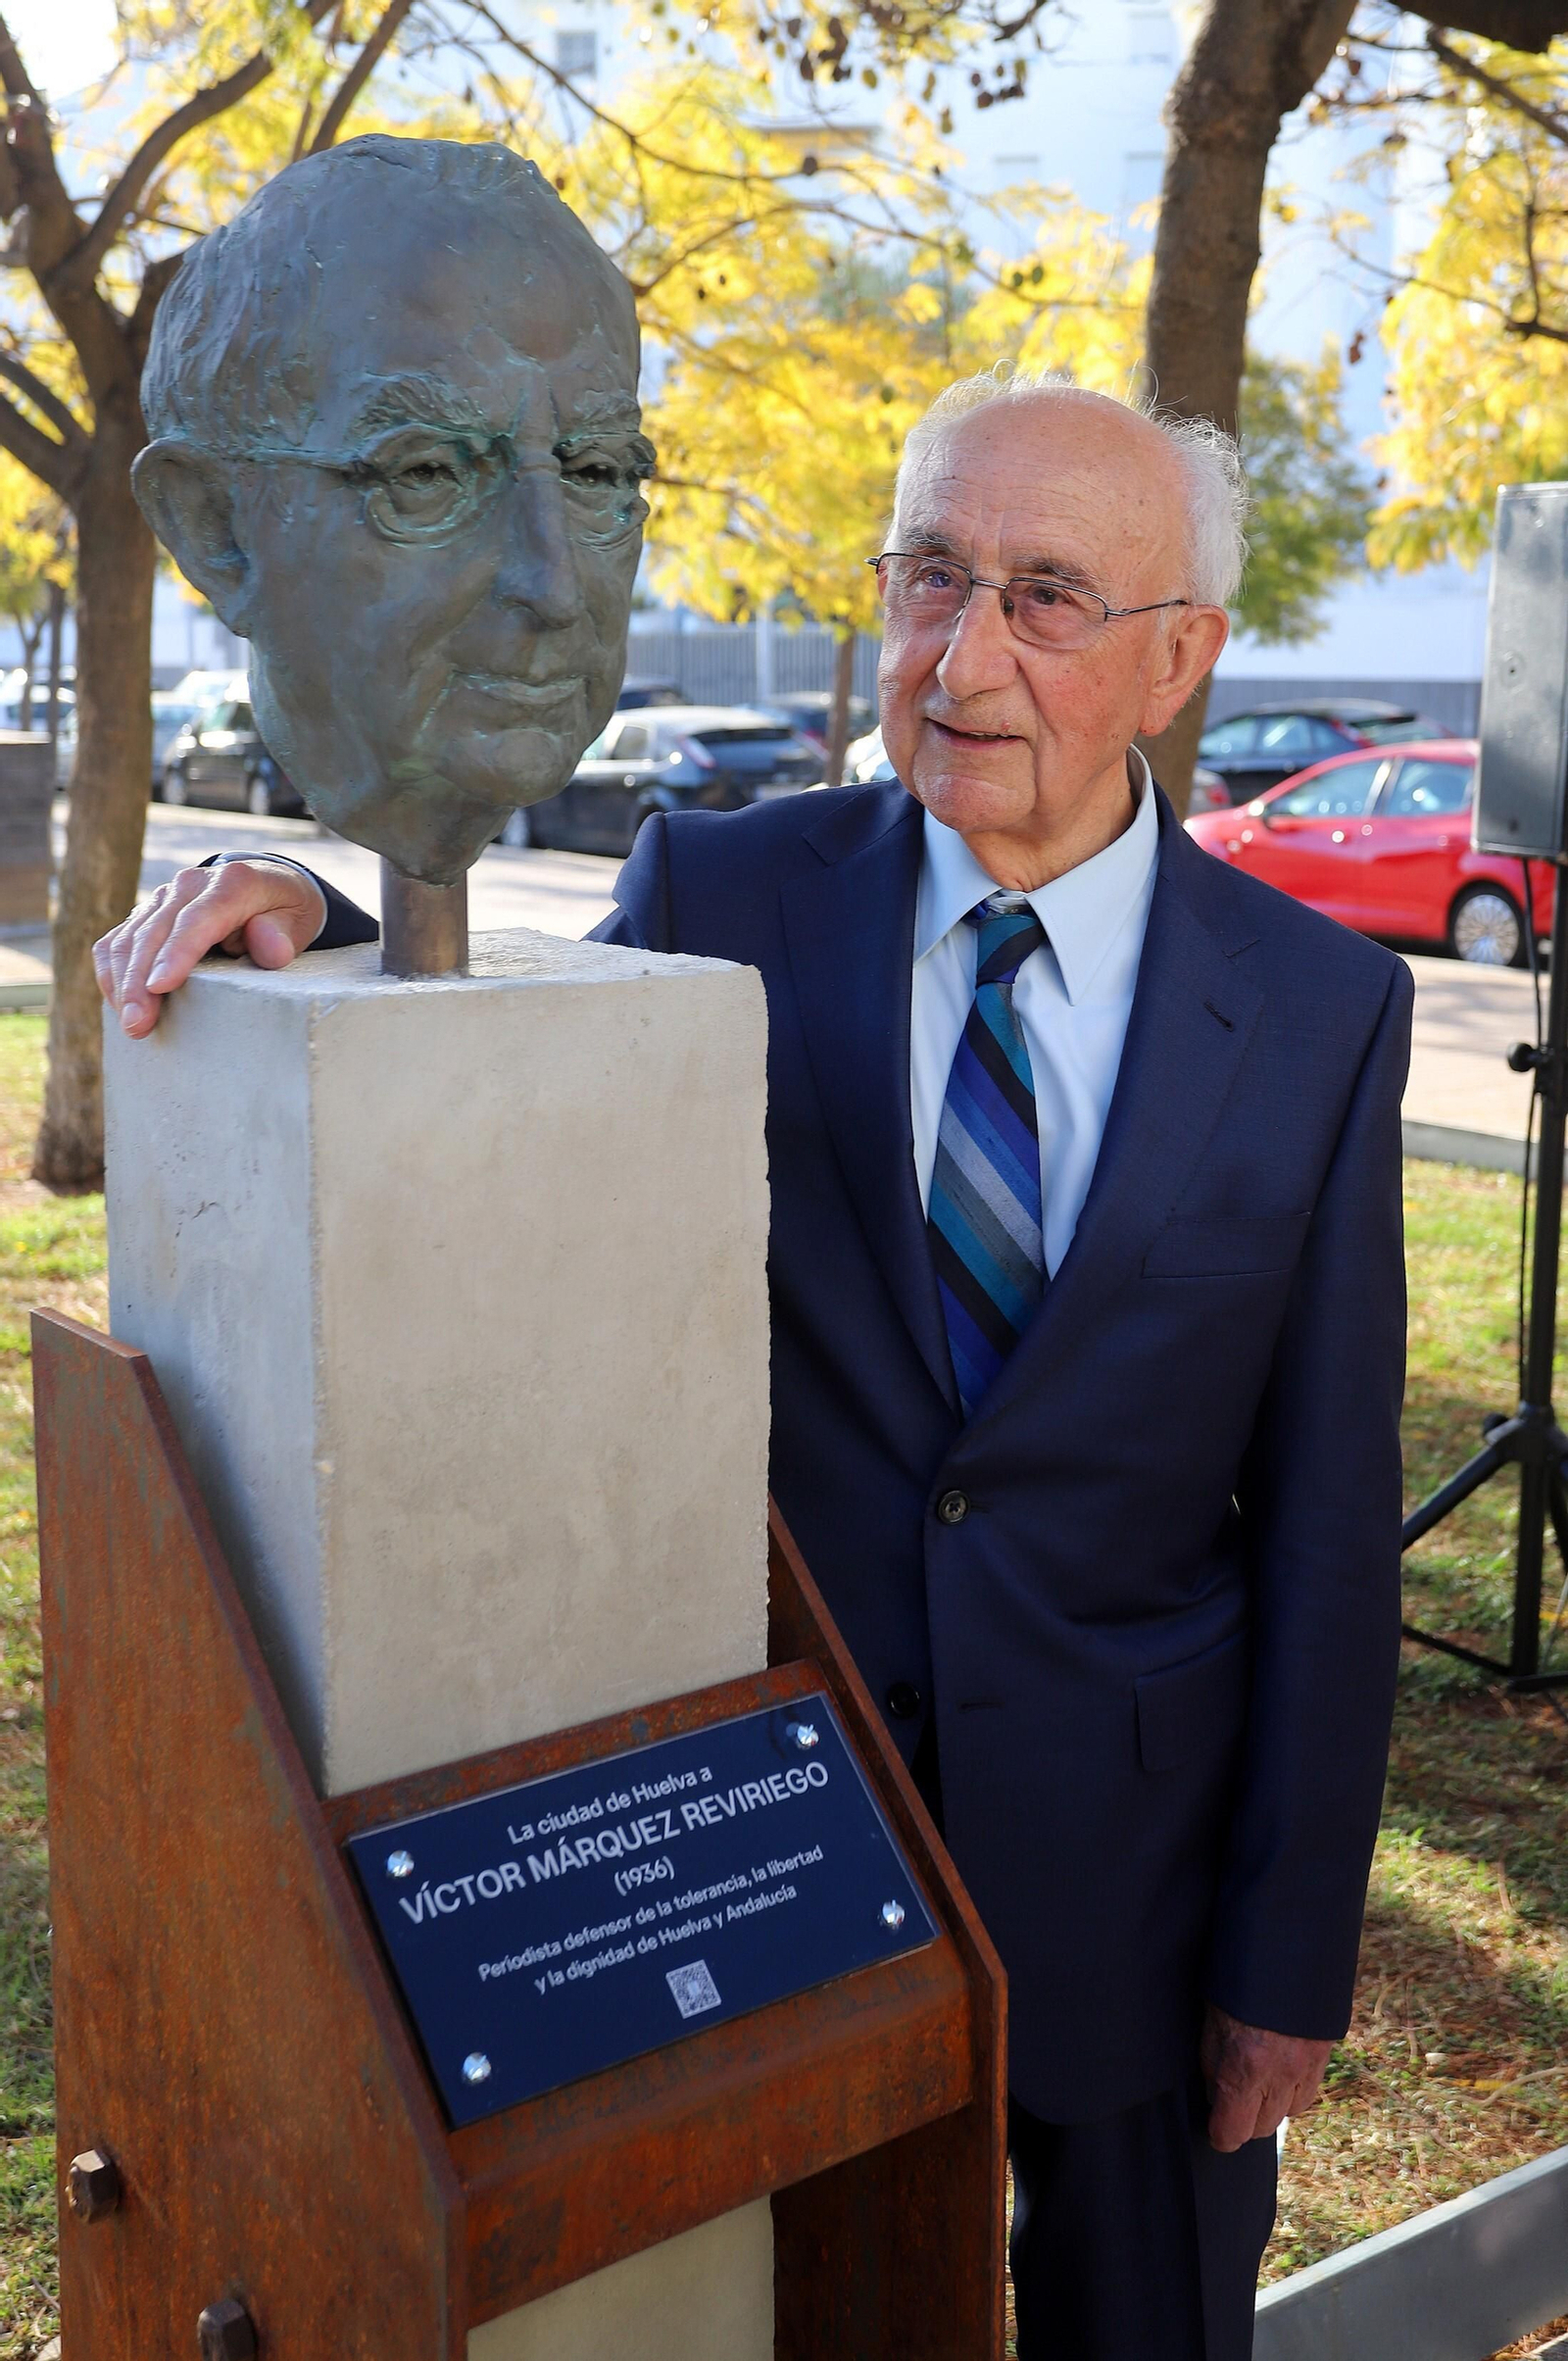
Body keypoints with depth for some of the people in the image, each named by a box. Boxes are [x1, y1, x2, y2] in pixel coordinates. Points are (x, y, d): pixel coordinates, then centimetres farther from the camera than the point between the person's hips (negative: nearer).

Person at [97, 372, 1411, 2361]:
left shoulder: (1324, 1012, -9)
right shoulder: (726, 898, -9)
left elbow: (1326, 1522, -7)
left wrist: (1293, 1959, -4)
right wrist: (307, 931, -22)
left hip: (1135, 1854, 0)